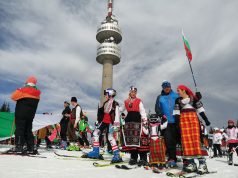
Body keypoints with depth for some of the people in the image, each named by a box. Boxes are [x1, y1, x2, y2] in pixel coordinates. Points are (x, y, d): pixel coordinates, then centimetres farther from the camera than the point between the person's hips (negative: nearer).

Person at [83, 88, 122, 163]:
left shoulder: (115, 103, -8)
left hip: (110, 122, -8)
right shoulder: (105, 103, 16)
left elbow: (117, 113, -21)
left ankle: (117, 155, -9)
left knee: (110, 137, -16)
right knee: (95, 133, 5)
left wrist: (116, 121, -35)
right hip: (104, 121, 9)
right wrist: (99, 120, 27)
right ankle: (95, 152, 13)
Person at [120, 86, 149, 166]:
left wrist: (145, 121, -11)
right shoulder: (126, 102, 17)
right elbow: (121, 109, 30)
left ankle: (143, 159, -5)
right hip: (129, 120, 4)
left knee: (140, 139, -12)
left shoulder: (139, 101, 4)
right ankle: (133, 158, 15)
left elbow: (142, 111, -1)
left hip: (137, 120, -4)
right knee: (130, 139, 4)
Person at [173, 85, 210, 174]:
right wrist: (177, 122, -4)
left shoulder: (193, 98, 7)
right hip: (183, 120, 2)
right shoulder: (178, 100, 13)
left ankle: (202, 163, -8)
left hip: (193, 118, -2)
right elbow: (176, 112, 7)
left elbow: (200, 109, 6)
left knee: (196, 139, -10)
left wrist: (206, 119, 1)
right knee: (186, 140, -5)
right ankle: (190, 163, -2)